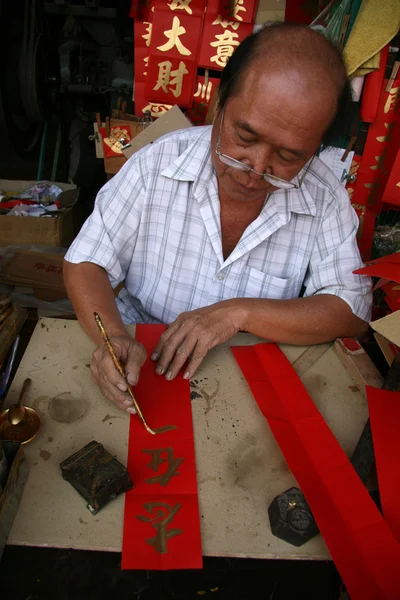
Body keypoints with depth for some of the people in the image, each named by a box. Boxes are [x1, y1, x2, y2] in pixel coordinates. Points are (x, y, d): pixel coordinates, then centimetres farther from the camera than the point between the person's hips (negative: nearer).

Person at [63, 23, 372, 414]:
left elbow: (351, 312, -9)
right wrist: (113, 337, -26)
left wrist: (240, 312, -22)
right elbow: (86, 263, -6)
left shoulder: (326, 199, -8)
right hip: (141, 365, 1)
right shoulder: (156, 165, -10)